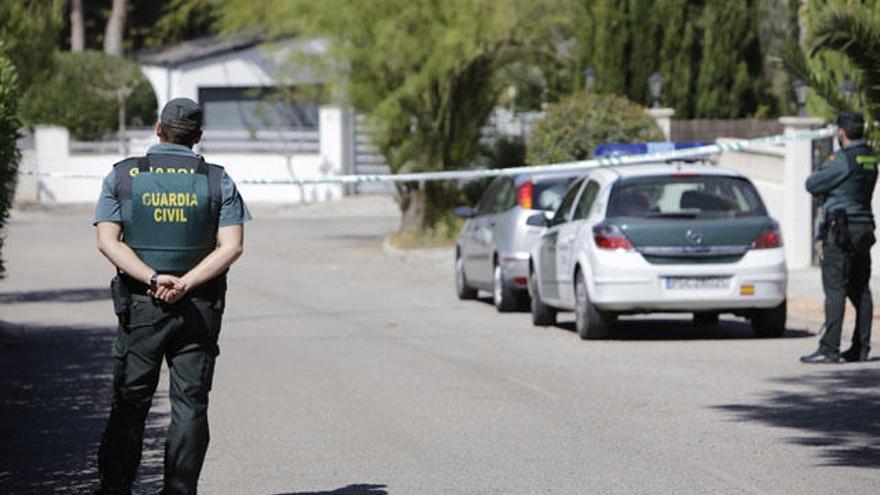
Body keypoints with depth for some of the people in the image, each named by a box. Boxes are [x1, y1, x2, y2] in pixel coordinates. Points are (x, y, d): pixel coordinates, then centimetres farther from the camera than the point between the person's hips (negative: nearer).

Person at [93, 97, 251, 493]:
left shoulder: (122, 176, 1)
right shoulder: (217, 181, 1)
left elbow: (108, 242, -8)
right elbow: (232, 246, -8)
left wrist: (153, 279, -16)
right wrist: (185, 284, -14)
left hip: (140, 305, 0)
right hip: (200, 308, 0)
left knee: (130, 402, 6)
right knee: (190, 403, 4)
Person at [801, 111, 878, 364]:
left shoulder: (844, 159, -16)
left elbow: (812, 184, -10)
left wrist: (825, 167, 7)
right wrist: (830, 167, 11)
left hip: (841, 229, -9)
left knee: (835, 290, -10)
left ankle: (829, 349, -13)